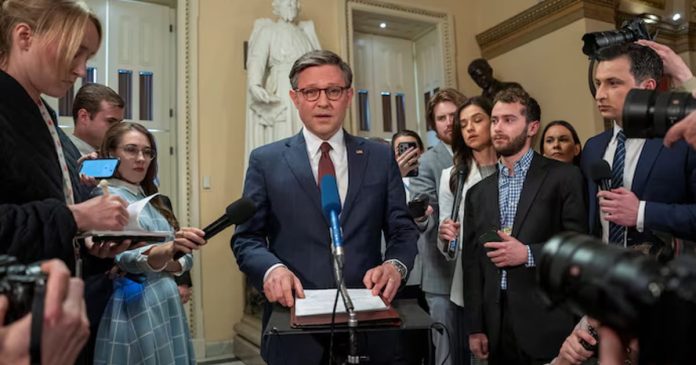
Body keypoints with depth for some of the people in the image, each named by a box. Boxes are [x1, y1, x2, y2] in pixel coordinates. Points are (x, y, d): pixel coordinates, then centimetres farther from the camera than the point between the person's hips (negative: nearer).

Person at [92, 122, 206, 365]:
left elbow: (184, 259, 8)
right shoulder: (108, 197, -9)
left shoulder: (149, 198, 13)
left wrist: (161, 263, -13)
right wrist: (168, 250, -43)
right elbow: (126, 257, -24)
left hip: (167, 306, 7)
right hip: (135, 310, -7)